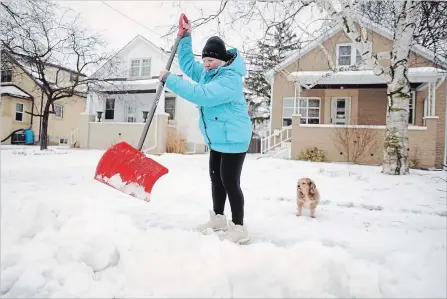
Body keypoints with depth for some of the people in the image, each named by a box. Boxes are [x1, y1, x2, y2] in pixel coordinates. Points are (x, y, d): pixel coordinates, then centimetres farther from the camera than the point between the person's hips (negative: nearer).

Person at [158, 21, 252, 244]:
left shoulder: (230, 79, -24)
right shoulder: (207, 73, 8)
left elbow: (200, 95, -33)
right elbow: (187, 64, 21)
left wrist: (169, 79, -27)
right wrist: (186, 38, 9)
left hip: (233, 139, -10)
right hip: (217, 138, 10)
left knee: (230, 182, -8)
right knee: (216, 179, 15)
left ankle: (238, 228, 4)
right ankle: (218, 218, 30)